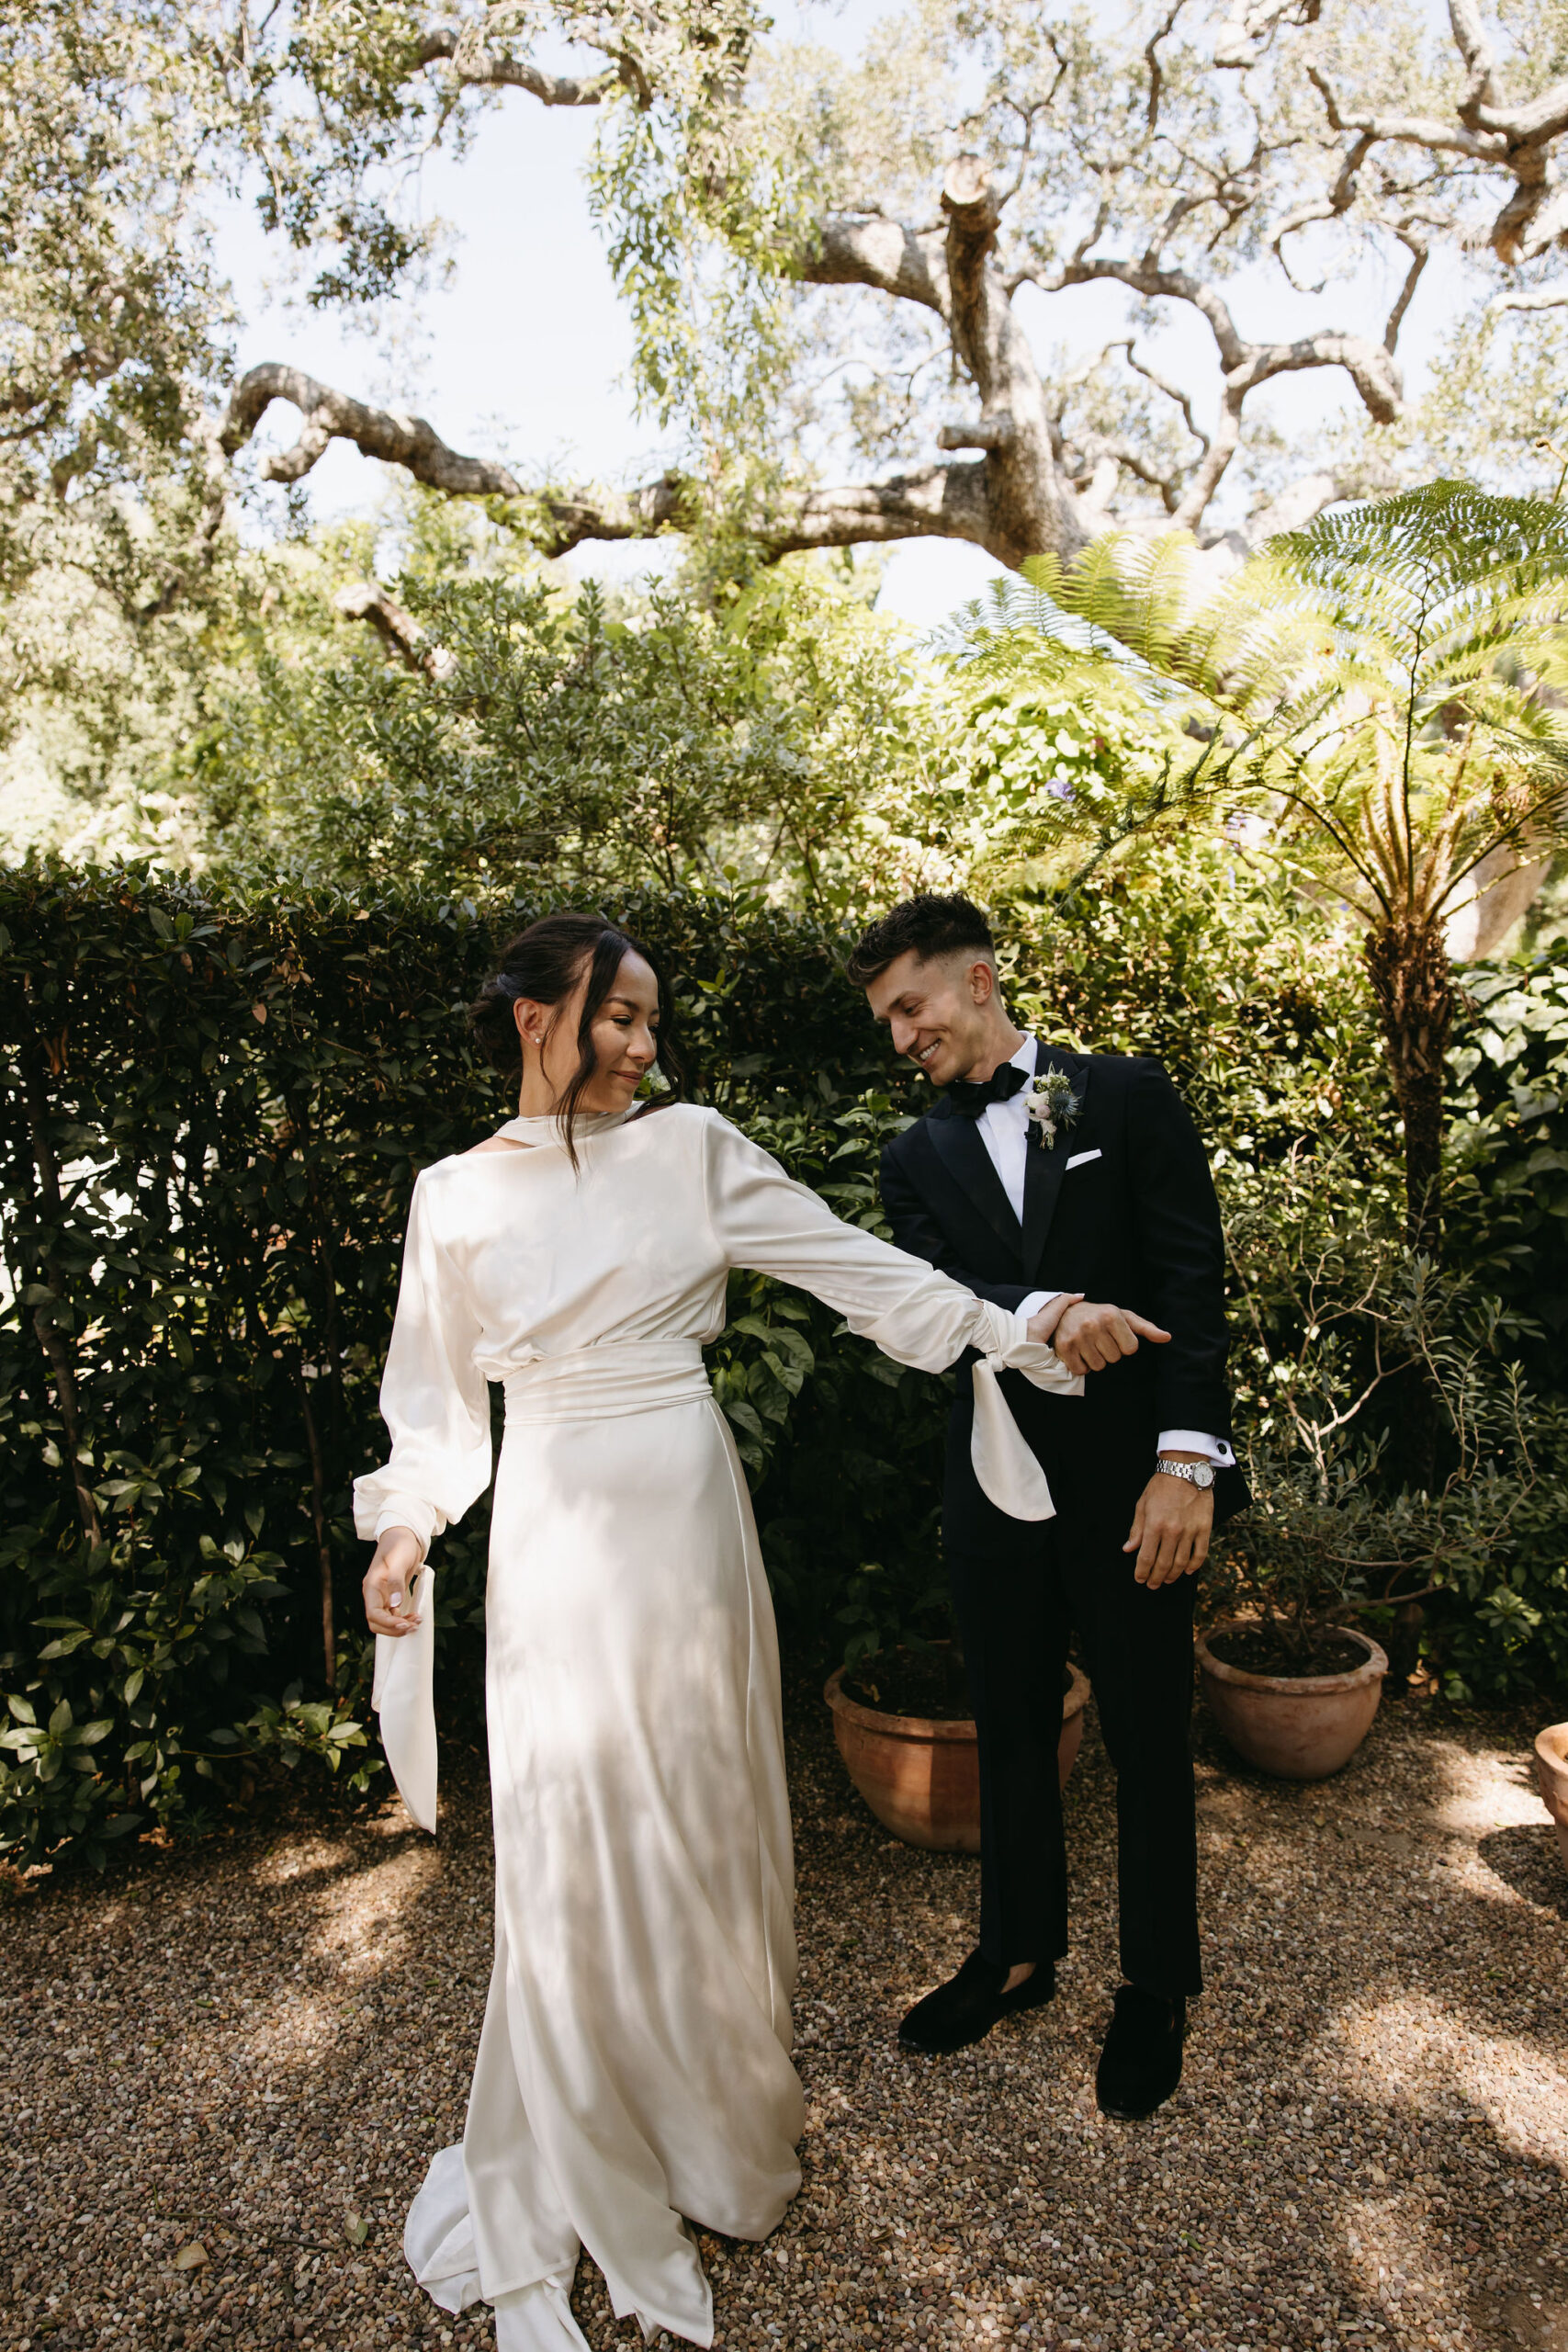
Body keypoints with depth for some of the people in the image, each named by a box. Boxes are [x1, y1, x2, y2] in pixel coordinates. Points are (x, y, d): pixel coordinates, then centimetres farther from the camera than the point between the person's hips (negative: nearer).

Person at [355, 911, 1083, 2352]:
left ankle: (719, 2119, 39)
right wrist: (405, 1526, -5)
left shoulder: (690, 1146, -2)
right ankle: (580, 2167, 32)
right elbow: (439, 1394, 8)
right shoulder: (456, 1195, 1)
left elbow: (853, 1262, -4)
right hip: (553, 1534, 0)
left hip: (686, 1520, 1)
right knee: (574, 1838, 7)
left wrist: (1011, 1328, -8)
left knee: (702, 1818, 13)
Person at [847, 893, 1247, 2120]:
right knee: (1011, 1730, 17)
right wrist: (1049, 1314, -30)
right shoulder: (920, 1156, 8)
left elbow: (1193, 1277, -7)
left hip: (1134, 1476, -3)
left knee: (1149, 1740, 11)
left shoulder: (1126, 1095, -2)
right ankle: (1019, 1952, 39)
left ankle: (1156, 1991, 32)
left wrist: (1188, 1459, -15)